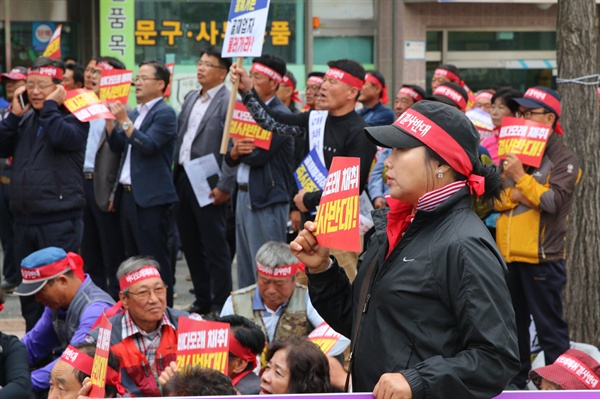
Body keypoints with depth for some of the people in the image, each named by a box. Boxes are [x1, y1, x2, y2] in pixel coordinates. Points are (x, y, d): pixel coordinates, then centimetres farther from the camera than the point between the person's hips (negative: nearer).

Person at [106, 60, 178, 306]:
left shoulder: (164, 113, -8)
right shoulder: (135, 113, 18)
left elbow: (148, 146, -19)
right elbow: (117, 146, 14)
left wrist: (124, 121, -20)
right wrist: (109, 119, 2)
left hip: (150, 197, -9)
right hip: (128, 194, 9)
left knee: (155, 258, -7)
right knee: (132, 256, 12)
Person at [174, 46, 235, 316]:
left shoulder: (228, 102, -11)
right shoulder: (191, 99, 15)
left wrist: (224, 186, -19)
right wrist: (174, 177, 13)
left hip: (208, 185, -8)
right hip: (183, 180, 8)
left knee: (215, 247, -2)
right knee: (190, 244, 13)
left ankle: (220, 304, 5)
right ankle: (202, 300, 23)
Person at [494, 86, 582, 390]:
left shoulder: (563, 159, -5)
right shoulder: (514, 152, 15)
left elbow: (553, 201, -18)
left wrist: (520, 177, -21)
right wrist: (513, 196, -9)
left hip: (542, 256, -7)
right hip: (508, 253, 7)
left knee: (549, 327, -4)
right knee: (513, 323, 15)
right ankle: (516, 381, 26)